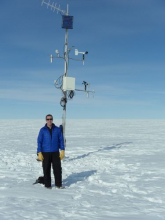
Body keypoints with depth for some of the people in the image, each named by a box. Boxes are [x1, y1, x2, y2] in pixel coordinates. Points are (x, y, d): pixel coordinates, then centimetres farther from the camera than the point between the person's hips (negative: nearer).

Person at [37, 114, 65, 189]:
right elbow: (39, 141, 1)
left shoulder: (57, 129, 4)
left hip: (55, 152, 1)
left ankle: (58, 184, 12)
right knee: (46, 170, 3)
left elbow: (61, 140, 7)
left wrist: (62, 150, 0)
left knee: (57, 169, 0)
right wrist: (39, 153, -5)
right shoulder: (42, 130, 1)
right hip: (45, 153, -1)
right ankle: (47, 185, 15)